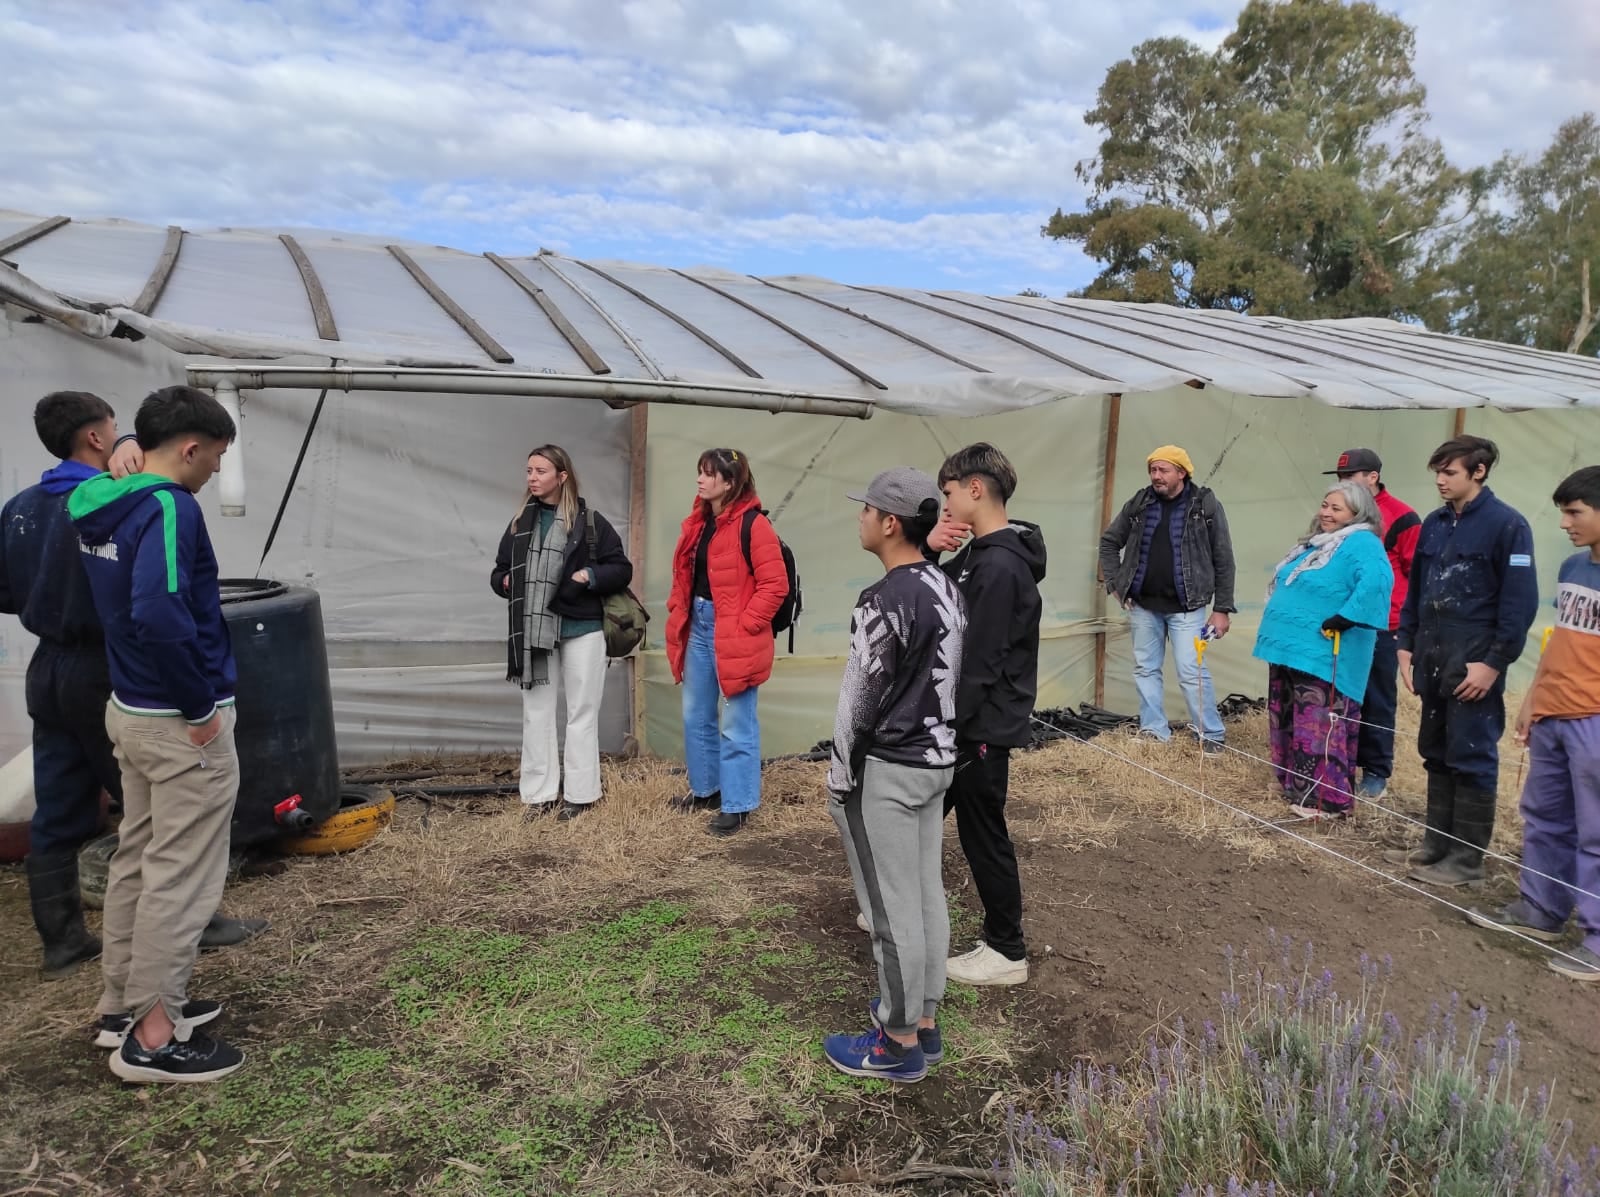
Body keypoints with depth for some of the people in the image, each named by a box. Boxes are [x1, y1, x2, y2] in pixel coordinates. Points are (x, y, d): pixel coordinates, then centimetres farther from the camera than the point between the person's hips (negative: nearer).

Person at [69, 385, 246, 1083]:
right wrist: (201, 707, -21)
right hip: (181, 723, -9)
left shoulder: (101, 509, 8)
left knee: (136, 860, 19)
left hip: (130, 710, 9)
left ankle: (125, 1001, 33)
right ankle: (154, 1037, 10)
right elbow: (159, 615, -30)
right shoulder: (169, 507, -20)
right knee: (180, 877, 0)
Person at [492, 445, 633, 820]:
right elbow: (498, 572, 15)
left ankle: (580, 793, 16)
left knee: (581, 713, 5)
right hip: (534, 630, 4)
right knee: (536, 712, 8)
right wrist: (508, 582, -7)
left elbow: (622, 569, -1)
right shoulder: (520, 522, 8)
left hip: (582, 630, -4)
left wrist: (588, 576, -16)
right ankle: (540, 793, 19)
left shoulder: (590, 520, -3)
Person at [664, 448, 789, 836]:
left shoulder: (753, 525, -15)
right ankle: (705, 789, 35)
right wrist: (678, 615, 9)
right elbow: (684, 575, 20)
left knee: (736, 724, 1)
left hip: (733, 636, -9)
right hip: (698, 627, 9)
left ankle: (737, 805, 13)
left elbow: (775, 585, -17)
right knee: (696, 715, 18)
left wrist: (743, 626, -18)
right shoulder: (698, 522, 11)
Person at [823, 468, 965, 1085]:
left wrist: (840, 774, -7)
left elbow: (861, 698, -17)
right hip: (936, 760, 9)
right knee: (926, 894, 17)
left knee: (892, 909, 3)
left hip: (884, 771, -9)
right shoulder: (948, 588, 5)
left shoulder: (885, 600, -22)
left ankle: (900, 1044, 17)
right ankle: (923, 1019, 31)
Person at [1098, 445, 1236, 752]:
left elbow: (1223, 560, -3)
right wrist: (1115, 584, 5)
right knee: (1145, 670, 9)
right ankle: (1154, 734, 20)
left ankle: (1212, 737, 6)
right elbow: (1109, 542, 15)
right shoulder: (1139, 504, 3)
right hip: (1143, 605, 4)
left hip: (1185, 606, -4)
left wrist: (1222, 608, -6)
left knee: (1192, 672, -6)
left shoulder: (1206, 505, -5)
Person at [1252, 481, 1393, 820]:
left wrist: (1343, 619, -29)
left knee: (1320, 728, -7)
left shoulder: (1361, 544, -12)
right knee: (1292, 724, 17)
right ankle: (1297, 788, 28)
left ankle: (1326, 800, 1)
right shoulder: (1316, 542, 18)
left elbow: (1375, 582, -32)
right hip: (1291, 649, 10)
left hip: (1323, 658, -10)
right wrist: (1280, 630, 22)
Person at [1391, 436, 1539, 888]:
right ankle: (1437, 845, 24)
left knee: (1472, 760, 0)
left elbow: (1520, 603, -12)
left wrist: (1494, 663, -15)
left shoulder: (1507, 525, -9)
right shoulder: (1434, 524, 11)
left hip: (1474, 666, -7)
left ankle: (1467, 859, 9)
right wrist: (1406, 646, 9)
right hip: (1432, 661, 7)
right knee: (1436, 755, 13)